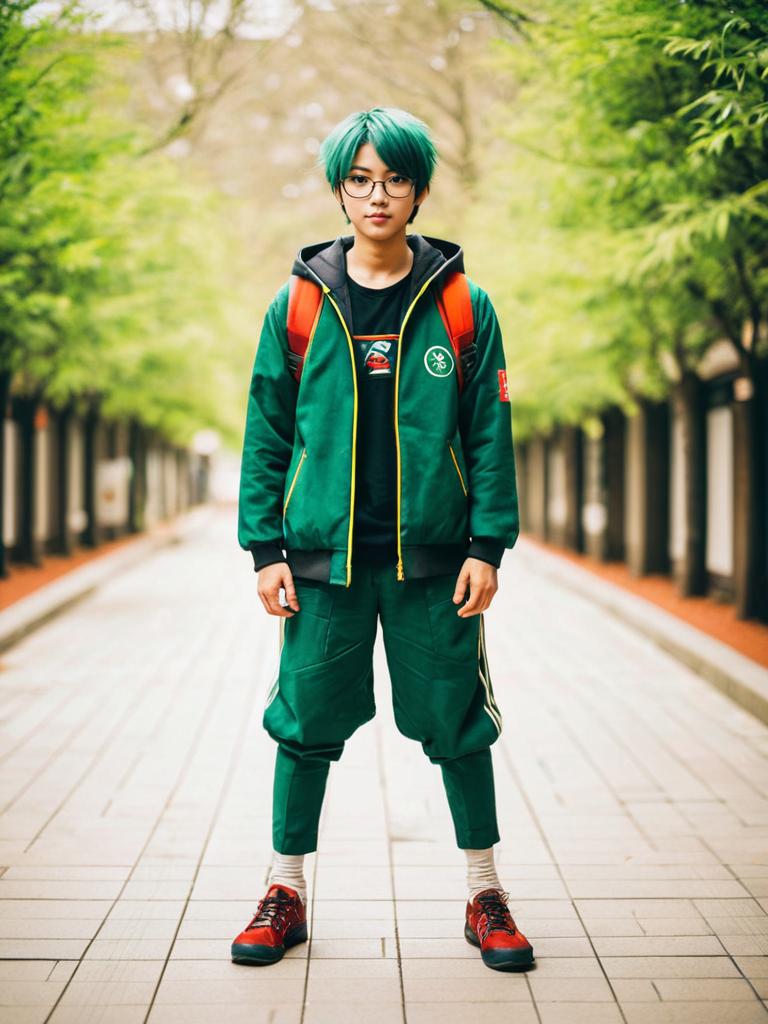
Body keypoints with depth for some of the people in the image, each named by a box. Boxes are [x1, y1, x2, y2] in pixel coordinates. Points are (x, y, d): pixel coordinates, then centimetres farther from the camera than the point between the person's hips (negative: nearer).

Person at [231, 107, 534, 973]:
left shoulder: (464, 305, 3)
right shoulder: (298, 304, 4)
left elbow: (491, 435, 3)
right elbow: (266, 433, 6)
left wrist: (488, 545, -4)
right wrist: (265, 548, 0)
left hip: (434, 557, 0)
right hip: (323, 553, 1)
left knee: (457, 722, 5)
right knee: (308, 722, 6)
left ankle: (484, 894, 21)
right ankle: (286, 892, 22)